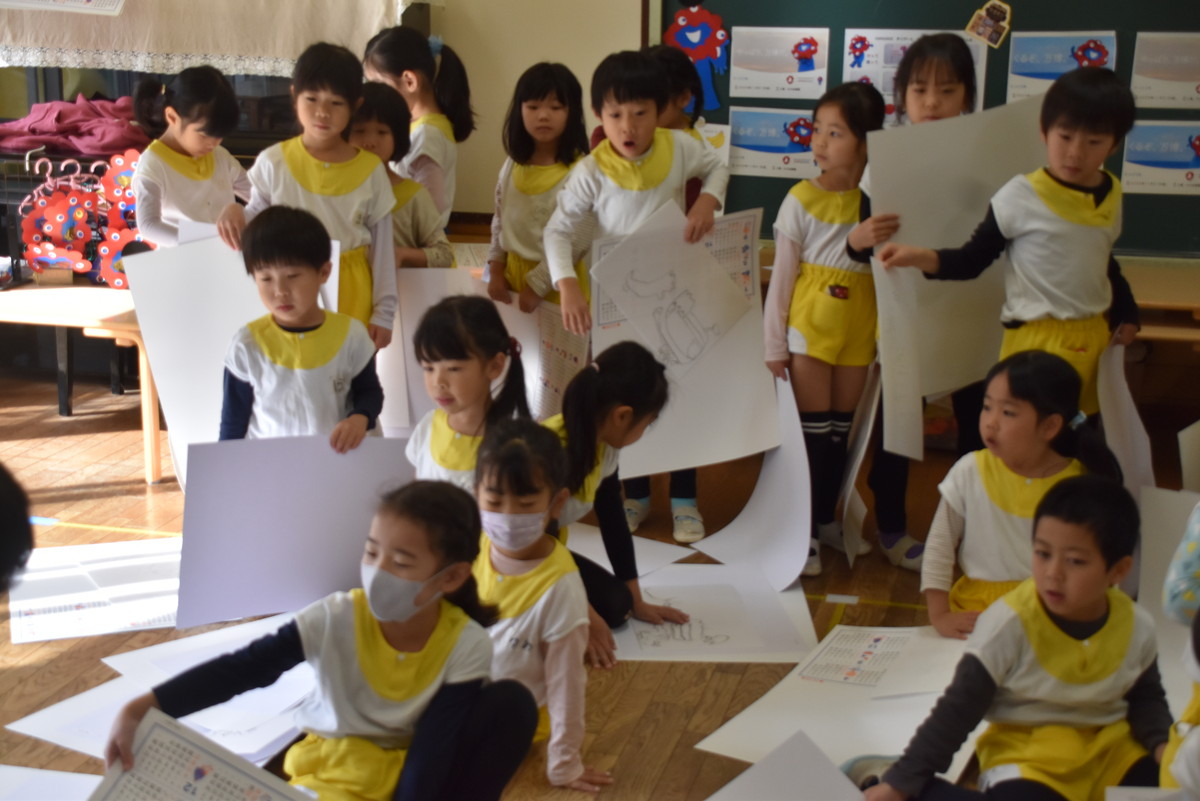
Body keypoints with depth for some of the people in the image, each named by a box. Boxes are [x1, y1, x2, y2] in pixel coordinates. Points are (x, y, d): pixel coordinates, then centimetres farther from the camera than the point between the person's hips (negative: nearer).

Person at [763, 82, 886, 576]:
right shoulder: (802, 199, -8)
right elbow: (782, 275, -6)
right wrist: (773, 343, -6)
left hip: (859, 327, 2)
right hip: (810, 325, -2)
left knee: (841, 428, 13)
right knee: (812, 429, 2)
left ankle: (826, 517, 28)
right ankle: (803, 529, 11)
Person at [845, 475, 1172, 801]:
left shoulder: (1137, 627, -5)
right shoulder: (1010, 622, -18)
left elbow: (1146, 698, 14)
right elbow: (959, 708, -13)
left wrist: (1162, 744, -8)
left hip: (1111, 750, 5)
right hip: (1028, 752, -4)